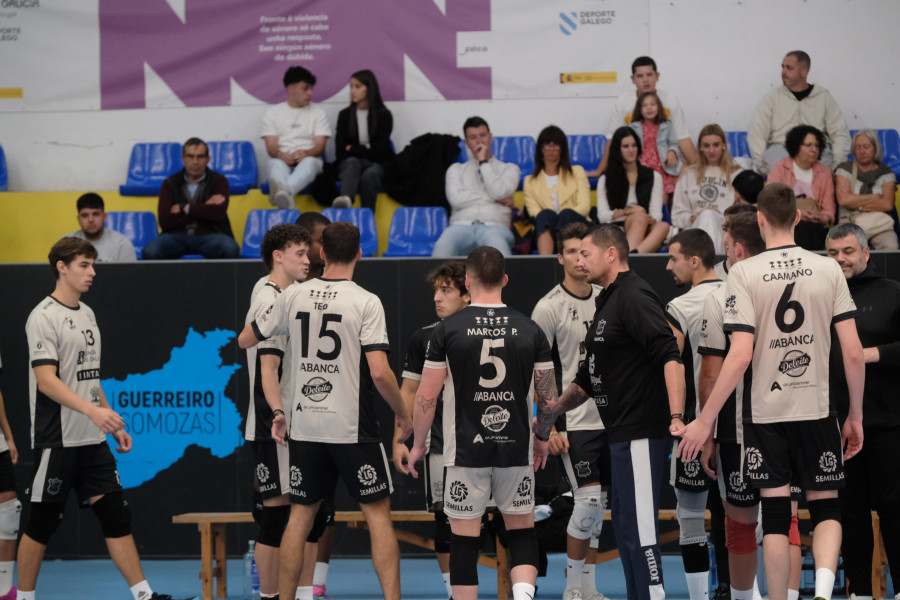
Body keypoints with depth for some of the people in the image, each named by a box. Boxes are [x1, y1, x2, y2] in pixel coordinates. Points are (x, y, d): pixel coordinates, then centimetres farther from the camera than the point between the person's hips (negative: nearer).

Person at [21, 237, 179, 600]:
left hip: (92, 441, 8)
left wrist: (115, 425, 19)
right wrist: (93, 410, -31)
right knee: (42, 523, 0)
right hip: (57, 441, -8)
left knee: (115, 515, 3)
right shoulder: (44, 317, -11)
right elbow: (46, 380, -21)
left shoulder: (86, 314, 15)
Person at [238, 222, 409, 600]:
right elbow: (379, 372, -17)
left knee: (300, 516, 12)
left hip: (304, 427, 4)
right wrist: (402, 415, -2)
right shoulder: (366, 302, -10)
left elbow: (245, 340, 13)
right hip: (352, 428, -4)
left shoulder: (293, 296, 2)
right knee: (378, 515, 2)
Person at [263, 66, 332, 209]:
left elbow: (320, 146, 4)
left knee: (310, 162, -38)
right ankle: (287, 202, -71)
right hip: (282, 161, 0)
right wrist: (281, 155, -22)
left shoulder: (317, 112, 16)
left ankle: (284, 191, -72)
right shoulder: (273, 112, 16)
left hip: (308, 159, 0)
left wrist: (306, 153, -21)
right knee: (275, 164, -37)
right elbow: (271, 147, 4)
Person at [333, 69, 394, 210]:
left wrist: (352, 149, 1)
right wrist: (366, 150, -6)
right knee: (352, 162, -37)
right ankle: (345, 199, -69)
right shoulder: (345, 115, 11)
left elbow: (380, 150, -2)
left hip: (376, 164, 0)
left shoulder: (383, 115, 4)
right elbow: (340, 151, 5)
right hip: (350, 162, 0)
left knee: (369, 175, -37)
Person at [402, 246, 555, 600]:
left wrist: (418, 444, 10)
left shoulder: (448, 329, -5)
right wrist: (542, 440, 20)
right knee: (522, 530, 13)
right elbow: (548, 396, 5)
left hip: (466, 451, -2)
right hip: (516, 450, 2)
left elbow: (426, 397, -4)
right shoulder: (530, 330, 0)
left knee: (464, 538, 5)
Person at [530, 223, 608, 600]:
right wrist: (549, 427, -12)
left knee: (596, 505, 8)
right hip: (573, 422, -6)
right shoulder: (549, 307, -7)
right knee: (588, 500, -12)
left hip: (610, 418, 6)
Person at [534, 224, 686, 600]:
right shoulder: (608, 302, 20)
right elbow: (589, 378, 29)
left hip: (642, 434, -11)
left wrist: (676, 418, -32)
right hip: (622, 434, 11)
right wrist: (554, 410, 18)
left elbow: (670, 357, -24)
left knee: (639, 527, -11)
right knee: (624, 523, 15)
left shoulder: (634, 297, -13)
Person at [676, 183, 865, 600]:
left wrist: (706, 420, -10)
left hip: (765, 412, -1)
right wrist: (856, 415, 8)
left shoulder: (745, 273, -8)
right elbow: (853, 351, -4)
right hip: (817, 408, 1)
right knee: (826, 507, 10)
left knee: (776, 514, 5)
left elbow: (740, 356, -15)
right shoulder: (828, 270, -2)